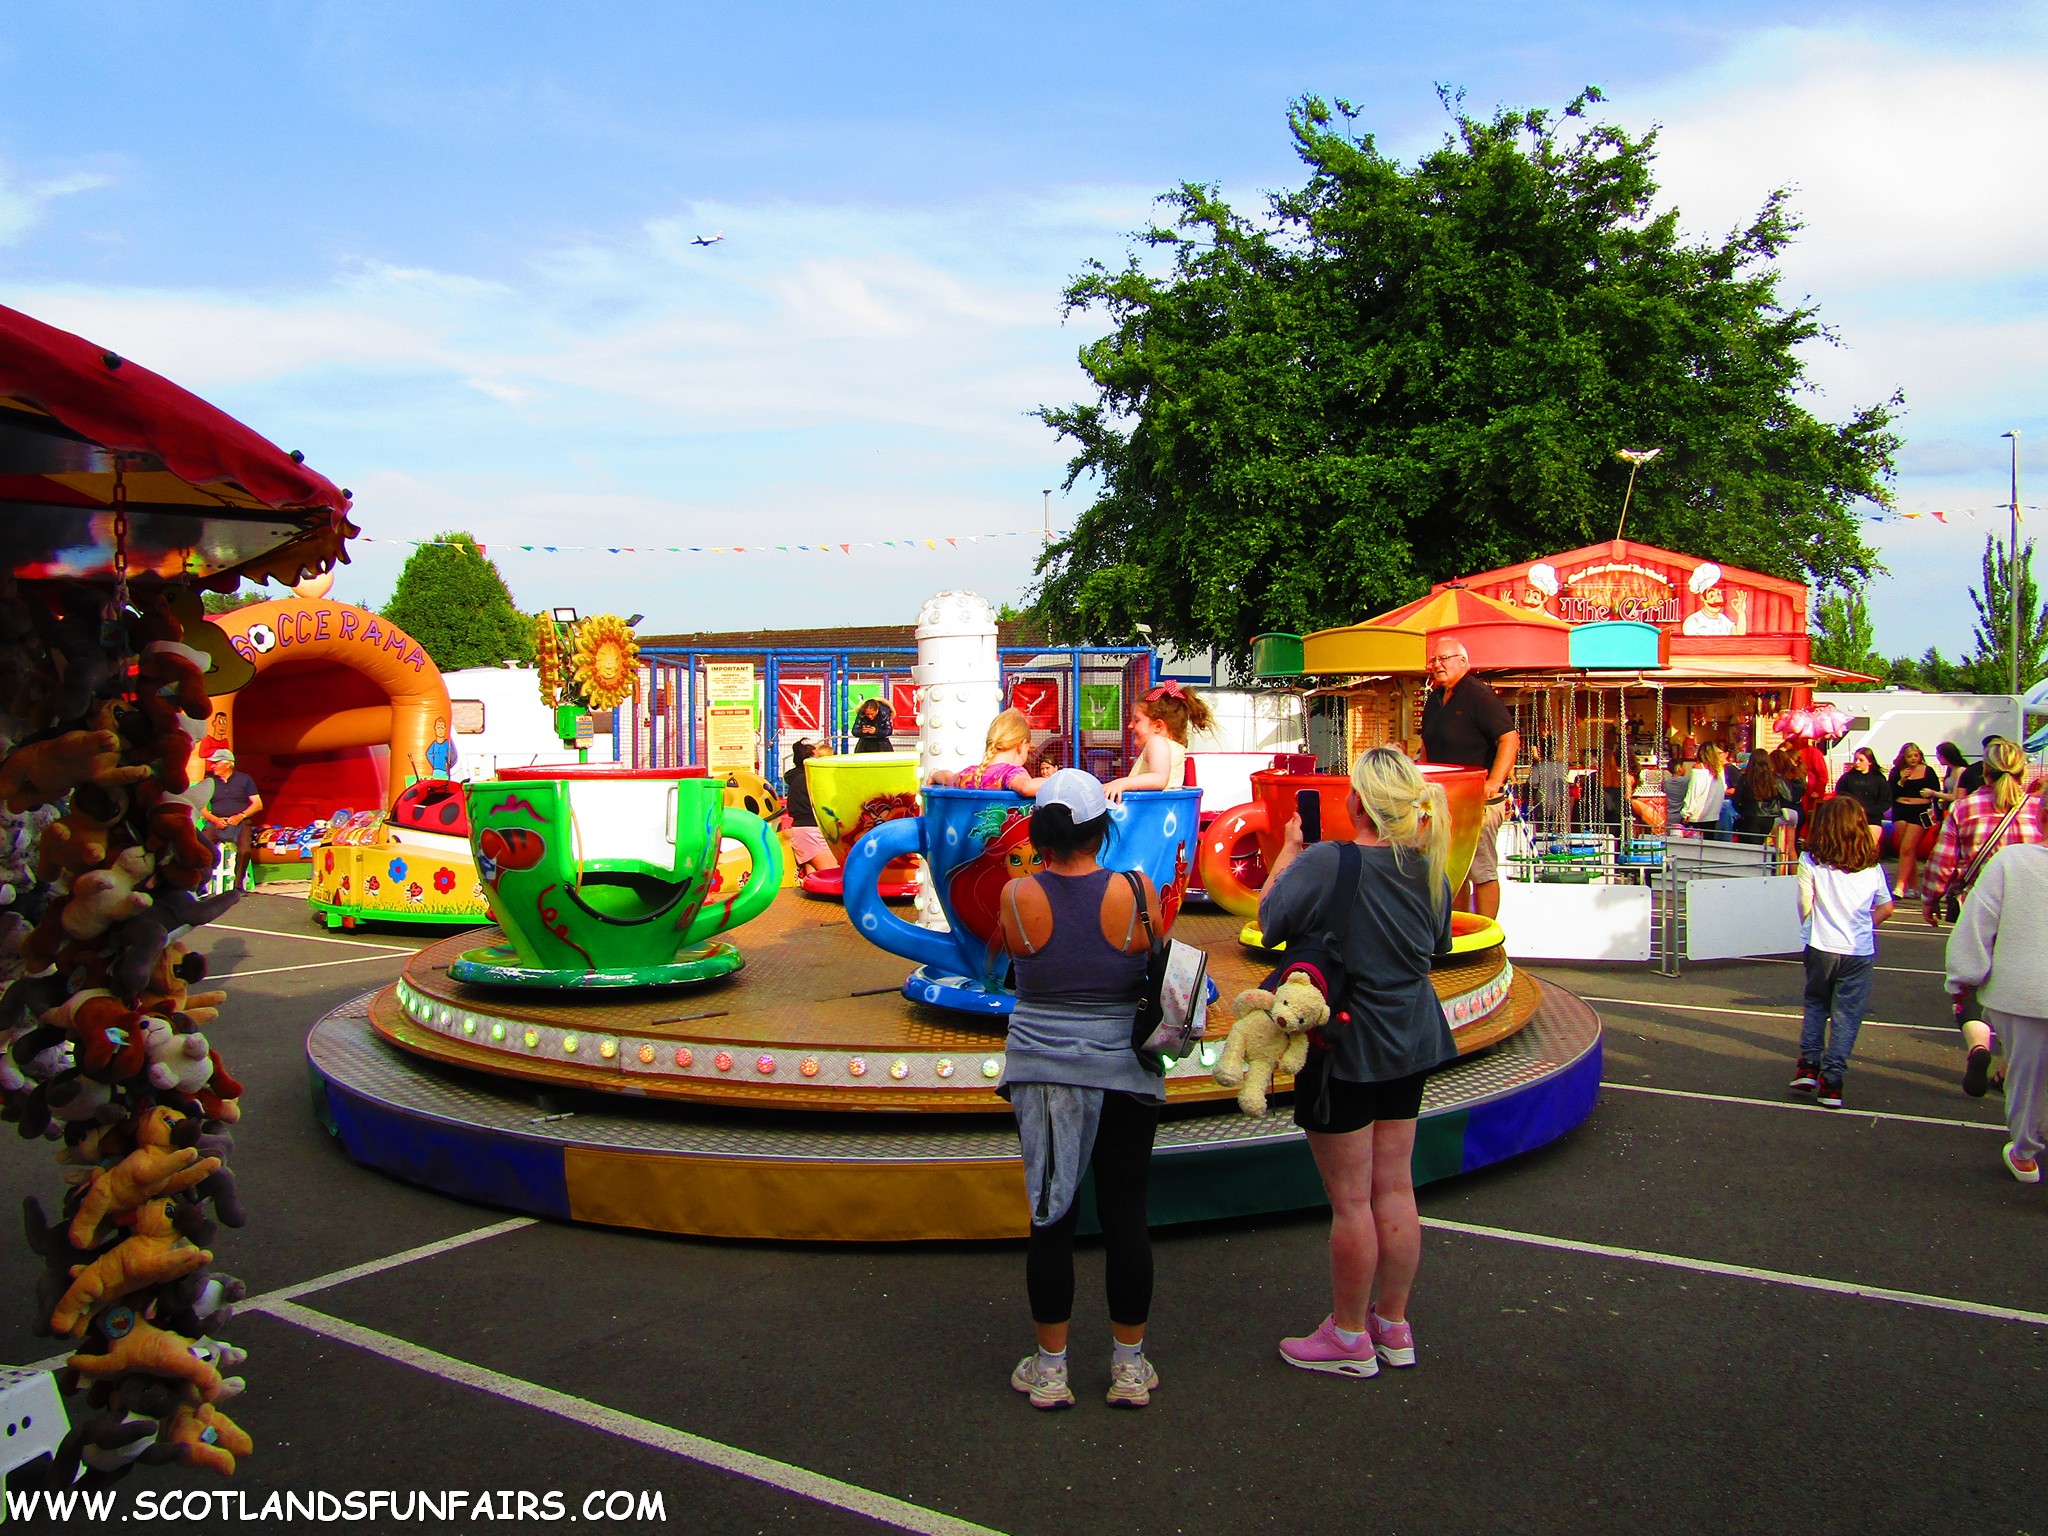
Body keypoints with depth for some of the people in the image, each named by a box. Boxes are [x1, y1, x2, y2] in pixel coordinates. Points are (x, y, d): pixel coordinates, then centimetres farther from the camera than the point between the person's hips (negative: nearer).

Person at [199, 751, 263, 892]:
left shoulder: (244, 779, 10)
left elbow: (258, 804, 5)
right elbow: (202, 808, 11)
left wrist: (241, 816, -10)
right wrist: (215, 819, -9)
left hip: (240, 823, -2)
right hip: (216, 822, 2)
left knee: (244, 850, -31)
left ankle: (238, 885, -17)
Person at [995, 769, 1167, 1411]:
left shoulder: (1017, 896, -9)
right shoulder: (1137, 893, -10)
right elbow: (1160, 967, 2)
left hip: (1041, 1069, 0)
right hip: (1124, 1070, 0)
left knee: (1051, 1215, 9)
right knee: (1125, 1213, 9)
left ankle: (1050, 1369, 19)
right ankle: (1130, 1368, 20)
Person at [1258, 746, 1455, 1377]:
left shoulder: (1326, 863, -22)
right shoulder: (1429, 868, -1)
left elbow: (1271, 917, -9)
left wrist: (1289, 848, 3)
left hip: (1346, 1046, -7)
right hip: (1410, 1042, 7)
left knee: (1350, 1199, 4)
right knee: (1395, 1188, 15)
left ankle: (1350, 1338, 17)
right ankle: (1393, 1325, 27)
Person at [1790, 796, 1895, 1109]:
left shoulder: (1810, 862, -9)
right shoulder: (1872, 866, -1)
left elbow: (1805, 906, -7)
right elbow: (1886, 908, 7)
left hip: (1821, 947, -1)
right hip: (1860, 951, 1)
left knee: (1815, 1004, 20)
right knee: (1846, 1014, 5)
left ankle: (1809, 1064, 13)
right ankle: (1832, 1080, 3)